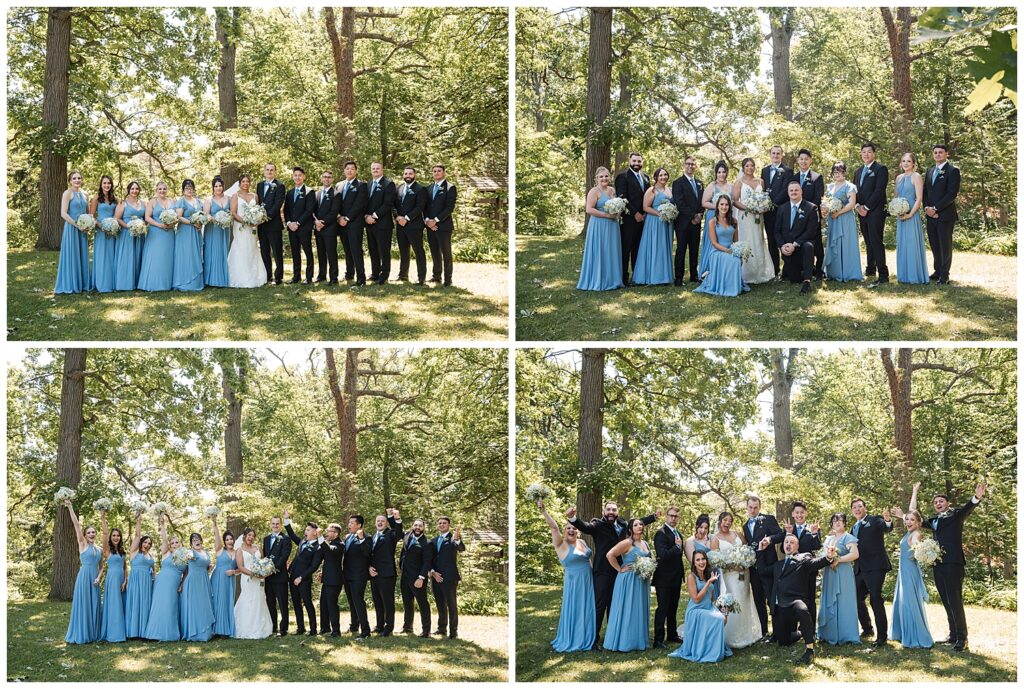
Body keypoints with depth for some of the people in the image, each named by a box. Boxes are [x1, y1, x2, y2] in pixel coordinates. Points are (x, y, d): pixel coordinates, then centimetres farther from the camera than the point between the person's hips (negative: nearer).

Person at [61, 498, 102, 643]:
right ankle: (81, 635, 2)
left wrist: (98, 577, -1)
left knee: (94, 605, 7)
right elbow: (76, 524, -9)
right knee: (83, 604, -4)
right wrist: (70, 508, -17)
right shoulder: (83, 544, -1)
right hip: (84, 577, -5)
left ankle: (92, 633, 14)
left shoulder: (99, 549, 14)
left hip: (94, 579, 5)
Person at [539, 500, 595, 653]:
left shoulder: (582, 542, 7)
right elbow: (554, 527, -21)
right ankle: (571, 640, 10)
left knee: (587, 610, 12)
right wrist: (544, 511, -30)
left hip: (588, 582, 6)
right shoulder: (561, 545, -10)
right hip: (574, 583, -6)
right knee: (573, 610, 1)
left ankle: (586, 639, 23)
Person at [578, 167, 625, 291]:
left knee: (612, 253, 10)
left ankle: (611, 279, 18)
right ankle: (598, 281, 4)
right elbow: (589, 210, -18)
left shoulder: (611, 190, 13)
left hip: (612, 226, 7)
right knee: (600, 253, -4)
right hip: (599, 226, -7)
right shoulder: (594, 191, -9)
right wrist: (607, 215, -18)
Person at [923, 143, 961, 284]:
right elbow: (925, 192, 18)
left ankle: (944, 275, 3)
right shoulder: (930, 172, 18)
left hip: (945, 215, -7)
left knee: (945, 245, -2)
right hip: (931, 215, 7)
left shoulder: (952, 170, -6)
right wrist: (927, 208, -1)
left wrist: (935, 208, -15)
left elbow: (952, 193, -14)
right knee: (934, 245, 9)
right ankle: (938, 271, 18)